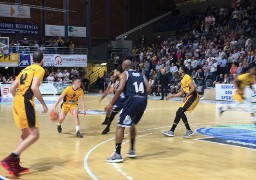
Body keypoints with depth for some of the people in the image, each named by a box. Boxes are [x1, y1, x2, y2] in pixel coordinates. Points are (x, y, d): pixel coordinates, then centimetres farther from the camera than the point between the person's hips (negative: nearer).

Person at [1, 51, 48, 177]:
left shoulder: (25, 69, 23)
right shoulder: (40, 69, 0)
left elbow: (12, 89, 19)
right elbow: (34, 87, -17)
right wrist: (43, 104, -10)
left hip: (16, 102, 8)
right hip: (25, 102, -8)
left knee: (25, 134, 18)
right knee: (34, 135, -6)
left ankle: (15, 165, 14)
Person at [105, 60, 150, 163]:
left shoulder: (125, 74, 8)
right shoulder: (141, 75, 23)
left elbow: (120, 89, -8)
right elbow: (148, 89, 10)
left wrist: (111, 104, -6)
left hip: (132, 100, -6)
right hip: (143, 101, 6)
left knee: (120, 126, 1)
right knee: (132, 124, 27)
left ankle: (117, 155, -5)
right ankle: (132, 150, 29)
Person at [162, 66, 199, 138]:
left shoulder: (187, 77, -11)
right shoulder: (182, 80, 19)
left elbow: (193, 88, -22)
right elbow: (181, 93, 27)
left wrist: (186, 97, -17)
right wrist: (171, 96, 24)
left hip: (193, 96, -10)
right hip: (189, 97, 10)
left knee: (180, 111, -18)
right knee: (179, 112, 8)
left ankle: (189, 131, -14)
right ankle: (171, 131, 13)